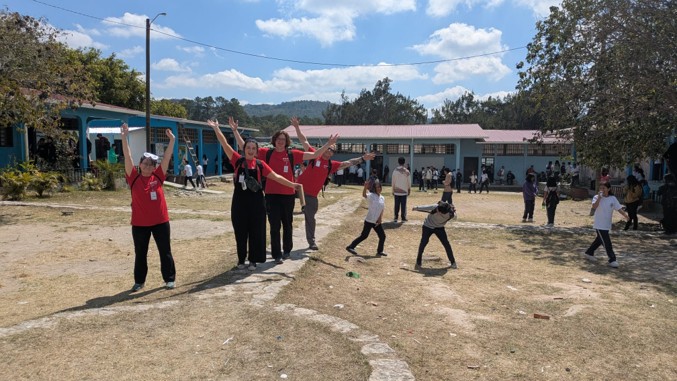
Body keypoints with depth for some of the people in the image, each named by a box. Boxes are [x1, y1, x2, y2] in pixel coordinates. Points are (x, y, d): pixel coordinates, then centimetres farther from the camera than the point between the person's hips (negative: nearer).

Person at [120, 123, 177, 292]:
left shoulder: (158, 176, 0)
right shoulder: (134, 177, -3)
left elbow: (167, 157, -3)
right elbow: (128, 157, -11)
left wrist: (172, 140, -7)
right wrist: (124, 138, -20)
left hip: (160, 221, 1)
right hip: (139, 223, -1)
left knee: (165, 251, 8)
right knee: (140, 253, 11)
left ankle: (170, 279, 21)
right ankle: (139, 281, 26)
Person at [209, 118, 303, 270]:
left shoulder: (260, 164, 1)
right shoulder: (238, 160, 0)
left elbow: (275, 176, 2)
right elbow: (225, 145, -4)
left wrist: (291, 184, -1)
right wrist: (216, 129, -11)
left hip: (256, 201, 0)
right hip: (239, 201, 0)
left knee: (256, 231, 6)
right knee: (240, 231, 8)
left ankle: (253, 260, 19)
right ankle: (241, 259, 24)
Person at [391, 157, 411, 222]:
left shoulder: (395, 171, -3)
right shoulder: (406, 171, -7)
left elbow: (393, 182, 1)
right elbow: (408, 182, -3)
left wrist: (393, 190, 10)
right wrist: (409, 190, 9)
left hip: (396, 191, 1)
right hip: (404, 191, -1)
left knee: (396, 205, 9)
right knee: (403, 205, 4)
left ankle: (396, 217, 11)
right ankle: (403, 218, 6)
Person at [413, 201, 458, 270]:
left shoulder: (452, 215, -30)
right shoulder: (435, 207, -35)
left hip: (439, 228, 1)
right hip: (428, 226, -1)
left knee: (446, 244, -3)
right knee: (423, 243, -4)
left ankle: (453, 262, 14)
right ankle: (418, 263, 11)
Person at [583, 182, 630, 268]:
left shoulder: (613, 198, 2)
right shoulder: (597, 197, -8)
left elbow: (619, 208, -3)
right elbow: (594, 207, -24)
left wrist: (625, 215, -18)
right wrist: (599, 197, -27)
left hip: (607, 225, 5)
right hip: (599, 225, -5)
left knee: (599, 240, 18)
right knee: (606, 242, -7)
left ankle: (589, 253, 35)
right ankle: (612, 259, -2)